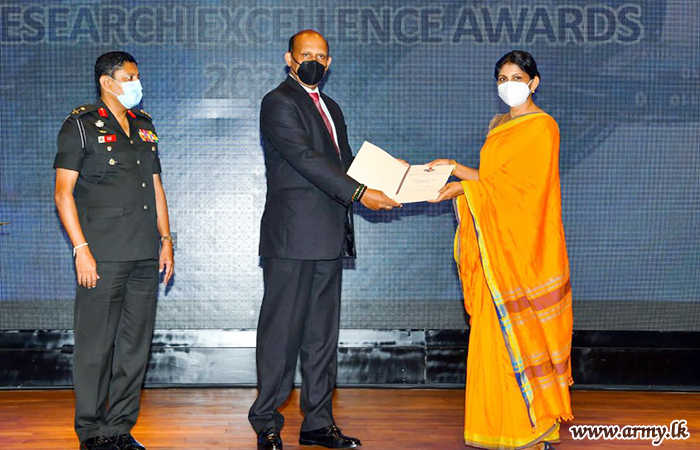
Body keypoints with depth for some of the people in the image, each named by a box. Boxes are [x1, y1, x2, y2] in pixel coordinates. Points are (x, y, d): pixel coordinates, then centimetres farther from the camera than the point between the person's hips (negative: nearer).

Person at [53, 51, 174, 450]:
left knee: (136, 345, 7)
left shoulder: (144, 125, 17)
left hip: (145, 254, 6)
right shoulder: (81, 125, -1)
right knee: (96, 344, -3)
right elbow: (64, 192, -5)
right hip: (104, 256, -6)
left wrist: (166, 239, 13)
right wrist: (81, 249, -13)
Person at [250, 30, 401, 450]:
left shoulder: (330, 107, 21)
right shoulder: (279, 103, -7)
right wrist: (359, 193, -23)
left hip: (328, 239, 8)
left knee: (323, 333, 10)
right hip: (292, 236, -8)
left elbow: (344, 162, 21)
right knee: (282, 331, -3)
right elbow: (306, 158, -18)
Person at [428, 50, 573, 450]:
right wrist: (454, 167, 11)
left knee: (522, 331, -7)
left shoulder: (542, 127, -7)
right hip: (495, 243, 8)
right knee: (492, 333, 6)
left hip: (524, 243, -8)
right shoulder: (499, 126, 18)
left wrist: (465, 188, -17)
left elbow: (520, 182, -16)